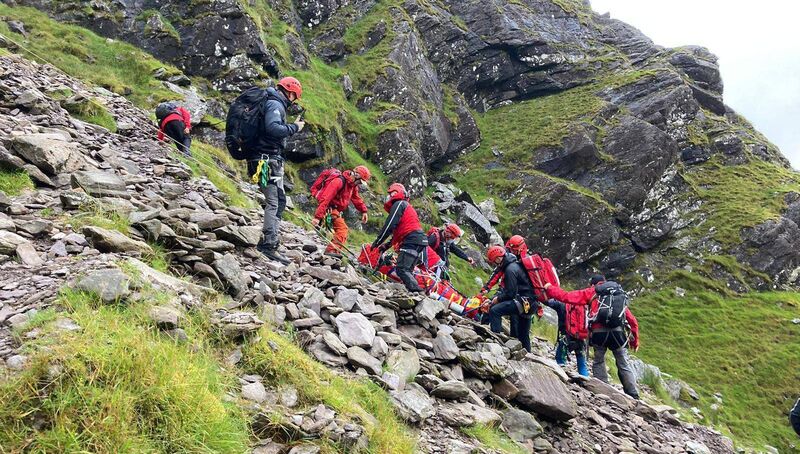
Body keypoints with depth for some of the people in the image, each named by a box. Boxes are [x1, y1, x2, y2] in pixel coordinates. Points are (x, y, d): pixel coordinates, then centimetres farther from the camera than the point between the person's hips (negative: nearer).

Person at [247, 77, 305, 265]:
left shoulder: (272, 103, 21)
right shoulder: (275, 105, -10)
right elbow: (273, 128, -26)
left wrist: (293, 126, 14)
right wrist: (294, 127, -15)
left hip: (267, 159, 11)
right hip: (269, 160, -11)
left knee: (279, 200, 15)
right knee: (274, 202, -13)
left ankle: (268, 241, 17)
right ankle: (269, 245, -17)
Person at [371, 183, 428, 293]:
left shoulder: (399, 204, 1)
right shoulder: (406, 206, 32)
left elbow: (389, 226, -8)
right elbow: (398, 231, 33)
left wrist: (377, 242, -2)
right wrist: (386, 246, 31)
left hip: (412, 240, -10)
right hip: (418, 240, 10)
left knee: (402, 269, -16)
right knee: (407, 270, 11)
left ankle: (417, 292, -28)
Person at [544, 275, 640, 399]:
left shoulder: (591, 292, 17)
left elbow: (567, 297, 8)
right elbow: (632, 319, 26)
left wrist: (549, 288, 20)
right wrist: (635, 340, 33)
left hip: (599, 332, -2)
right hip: (618, 331, 2)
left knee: (598, 363, 13)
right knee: (624, 364, 11)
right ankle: (634, 396, 5)